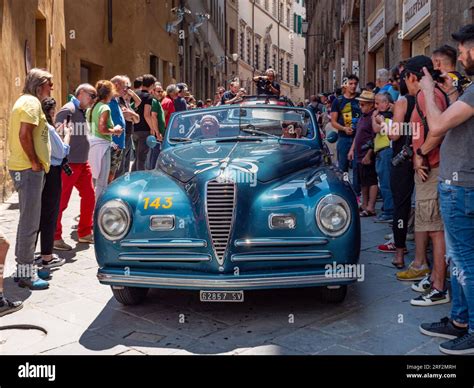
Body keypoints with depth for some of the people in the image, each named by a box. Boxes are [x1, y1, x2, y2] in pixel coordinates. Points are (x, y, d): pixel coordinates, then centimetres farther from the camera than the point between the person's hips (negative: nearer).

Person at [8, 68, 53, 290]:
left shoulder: (25, 101, 20)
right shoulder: (32, 102, -11)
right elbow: (24, 134, -22)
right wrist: (34, 162, -15)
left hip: (24, 168, 11)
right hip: (29, 169, -11)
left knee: (28, 220, 16)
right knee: (30, 222, -7)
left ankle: (24, 267, 25)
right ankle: (26, 273, -2)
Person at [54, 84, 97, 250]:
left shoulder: (82, 111, 16)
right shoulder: (68, 110, -12)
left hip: (83, 163, 10)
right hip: (69, 164, -9)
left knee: (89, 197, 13)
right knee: (61, 201, -3)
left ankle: (84, 233, 25)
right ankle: (55, 238, 6)